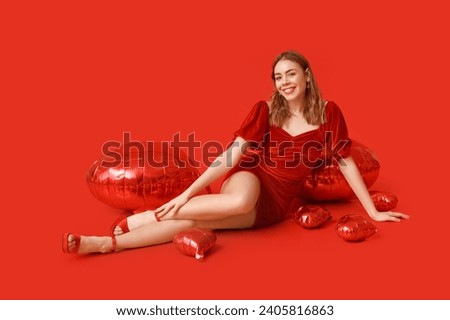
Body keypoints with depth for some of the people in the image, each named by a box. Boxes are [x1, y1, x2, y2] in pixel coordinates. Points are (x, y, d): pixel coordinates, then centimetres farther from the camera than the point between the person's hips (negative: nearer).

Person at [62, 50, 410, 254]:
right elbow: (232, 154, -7)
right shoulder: (265, 110, -1)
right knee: (240, 202, -39)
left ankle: (107, 242, -23)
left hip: (276, 205, 1)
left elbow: (347, 162, 3)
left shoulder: (328, 113, 0)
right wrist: (187, 194, -14)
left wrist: (373, 211, 3)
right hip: (250, 179, -1)